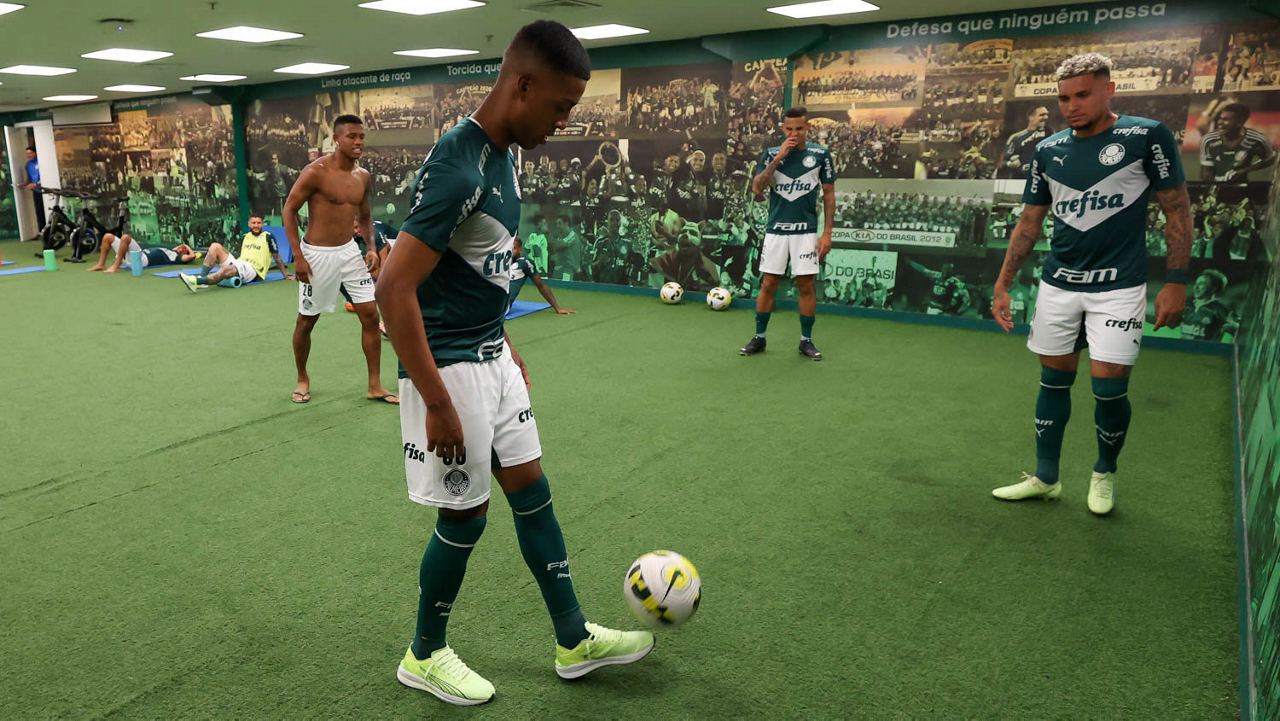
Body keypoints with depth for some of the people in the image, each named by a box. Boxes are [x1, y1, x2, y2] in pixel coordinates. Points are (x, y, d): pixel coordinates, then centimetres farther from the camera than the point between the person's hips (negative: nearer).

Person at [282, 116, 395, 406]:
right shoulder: (316, 172, -14)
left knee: (371, 315, -1)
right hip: (317, 255, -5)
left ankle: (375, 386, 8)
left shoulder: (363, 176, 4)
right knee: (306, 321, 8)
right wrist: (297, 256, -16)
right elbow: (289, 210, -10)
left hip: (349, 251, 5)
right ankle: (302, 379, 31)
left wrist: (371, 247, 0)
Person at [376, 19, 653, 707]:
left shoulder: (500, 155, 7)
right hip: (447, 366, -9)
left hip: (490, 354, 9)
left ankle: (575, 642, 29)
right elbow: (394, 288, -26)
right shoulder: (457, 168, -23)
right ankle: (424, 656, 29)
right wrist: (437, 403, -24)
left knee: (531, 489, 14)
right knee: (465, 513, 4)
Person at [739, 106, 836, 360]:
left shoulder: (821, 154, 2)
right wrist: (778, 158, -16)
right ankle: (759, 338, 16)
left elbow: (829, 194, 5)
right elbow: (757, 189, -8)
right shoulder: (771, 154, 4)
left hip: (806, 231, -1)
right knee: (768, 284, 3)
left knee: (806, 286, 2)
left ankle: (806, 341, 14)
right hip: (776, 229, 1)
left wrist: (827, 233, -2)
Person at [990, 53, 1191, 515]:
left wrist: (1175, 281, -8)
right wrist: (1003, 286, 6)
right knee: (1054, 381, 9)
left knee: (1109, 388, -5)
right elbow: (1029, 223, 11)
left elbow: (1177, 210, -2)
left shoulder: (1147, 136, -5)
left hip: (1118, 286, -4)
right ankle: (1045, 478, 21)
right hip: (1058, 284, 4)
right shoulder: (1048, 150, 6)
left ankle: (1105, 473, 22)